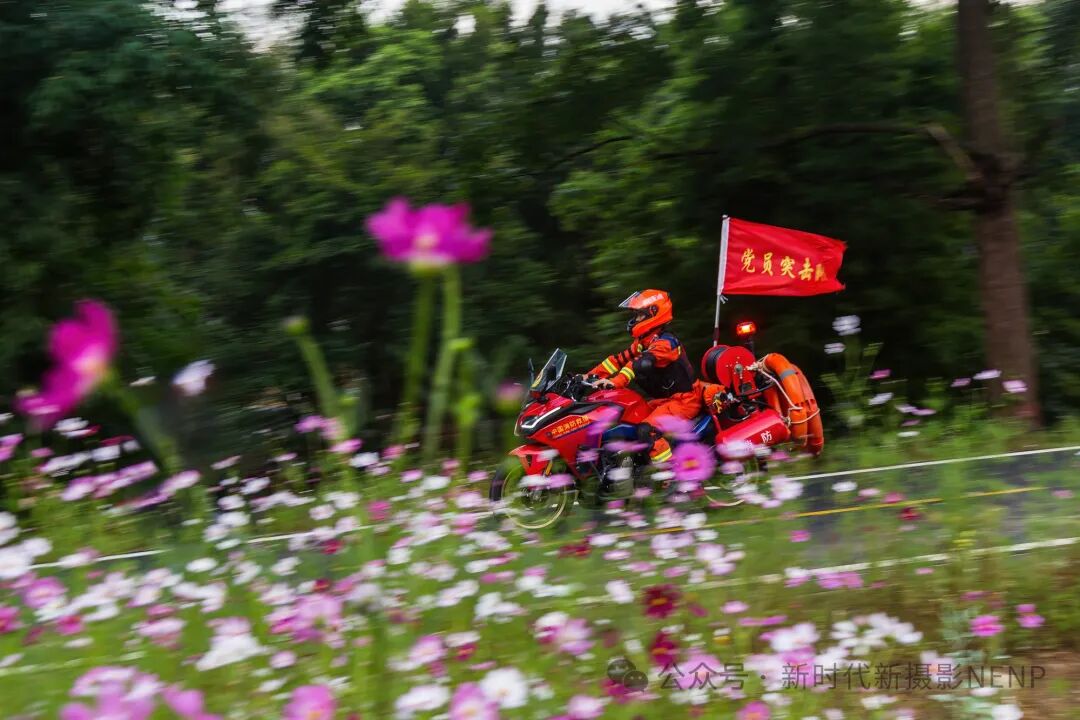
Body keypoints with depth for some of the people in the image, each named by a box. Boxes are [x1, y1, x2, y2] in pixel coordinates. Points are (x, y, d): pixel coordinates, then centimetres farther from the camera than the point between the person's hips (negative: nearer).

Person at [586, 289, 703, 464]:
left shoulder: (665, 342, -21)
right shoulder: (643, 342, 10)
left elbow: (643, 363, -37)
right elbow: (621, 359, 8)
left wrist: (615, 382, -50)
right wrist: (590, 376, -4)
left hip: (685, 400, -10)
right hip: (666, 399, 10)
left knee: (647, 431, -29)